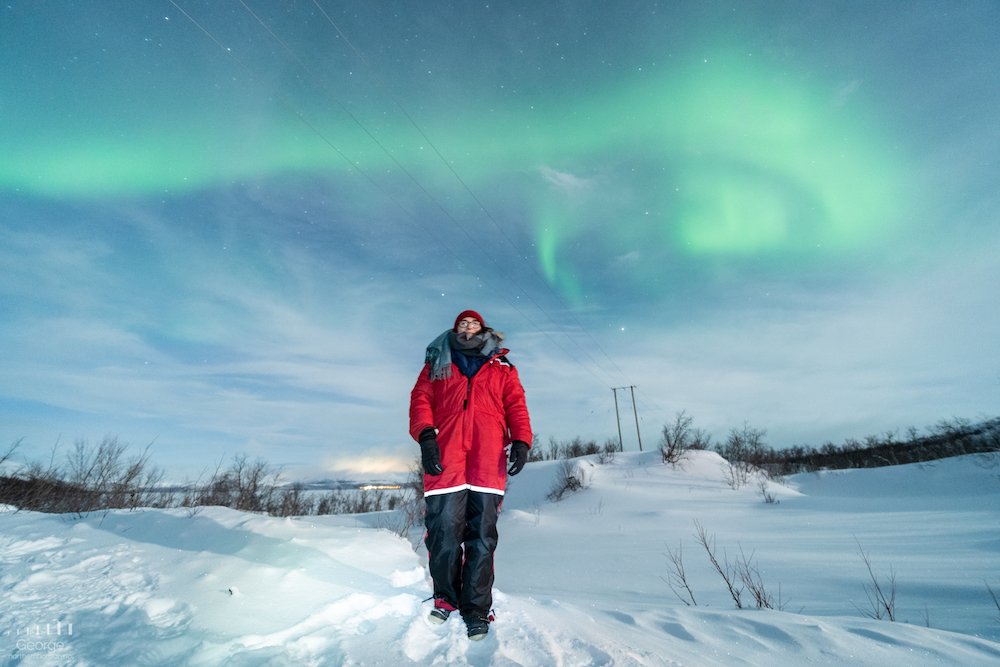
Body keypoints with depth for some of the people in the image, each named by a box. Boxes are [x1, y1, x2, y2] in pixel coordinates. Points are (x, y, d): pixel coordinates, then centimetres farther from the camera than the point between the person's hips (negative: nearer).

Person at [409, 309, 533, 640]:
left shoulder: (502, 367, 22)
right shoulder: (437, 363, 22)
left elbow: (516, 405, 11)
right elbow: (421, 399, 9)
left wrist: (521, 441, -5)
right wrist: (425, 435, -9)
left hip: (488, 461, 0)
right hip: (445, 457, 0)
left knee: (482, 536, 0)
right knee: (444, 531, -3)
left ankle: (476, 609, 12)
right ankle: (446, 598, 18)